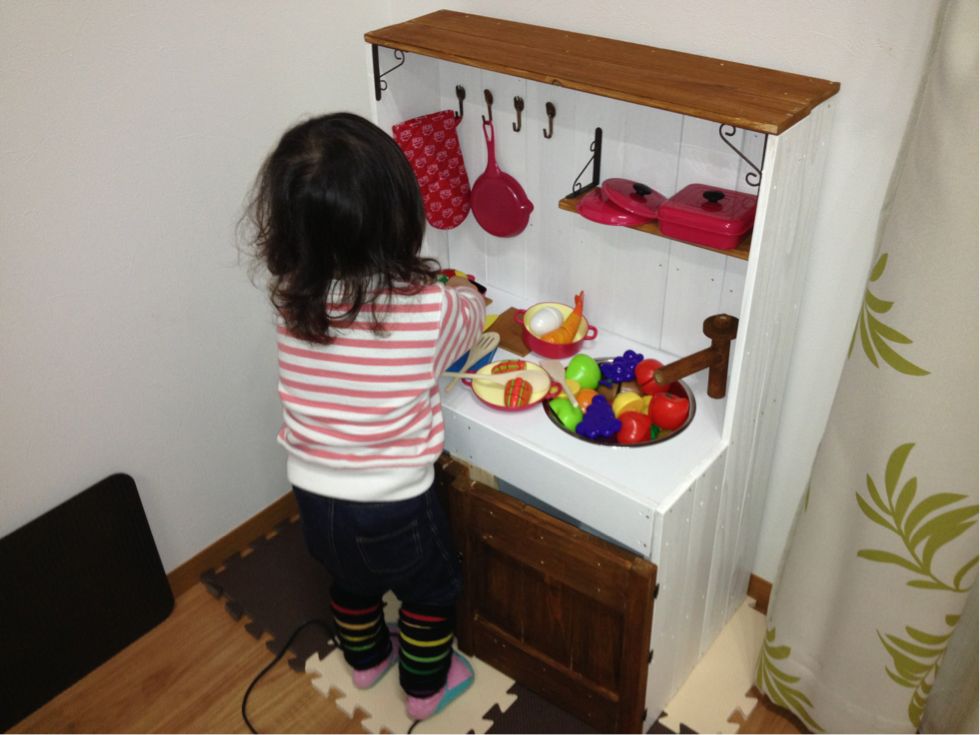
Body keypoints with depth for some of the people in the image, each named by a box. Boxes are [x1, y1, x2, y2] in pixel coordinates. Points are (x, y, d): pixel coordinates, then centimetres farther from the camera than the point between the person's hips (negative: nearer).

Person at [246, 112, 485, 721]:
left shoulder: (292, 295, -17)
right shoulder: (430, 307, -26)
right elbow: (470, 317, -2)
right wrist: (468, 294, 21)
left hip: (314, 492, 4)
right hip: (392, 502, -4)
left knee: (352, 579, 32)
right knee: (431, 591, 26)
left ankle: (366, 659, 58)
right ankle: (426, 687, 47)